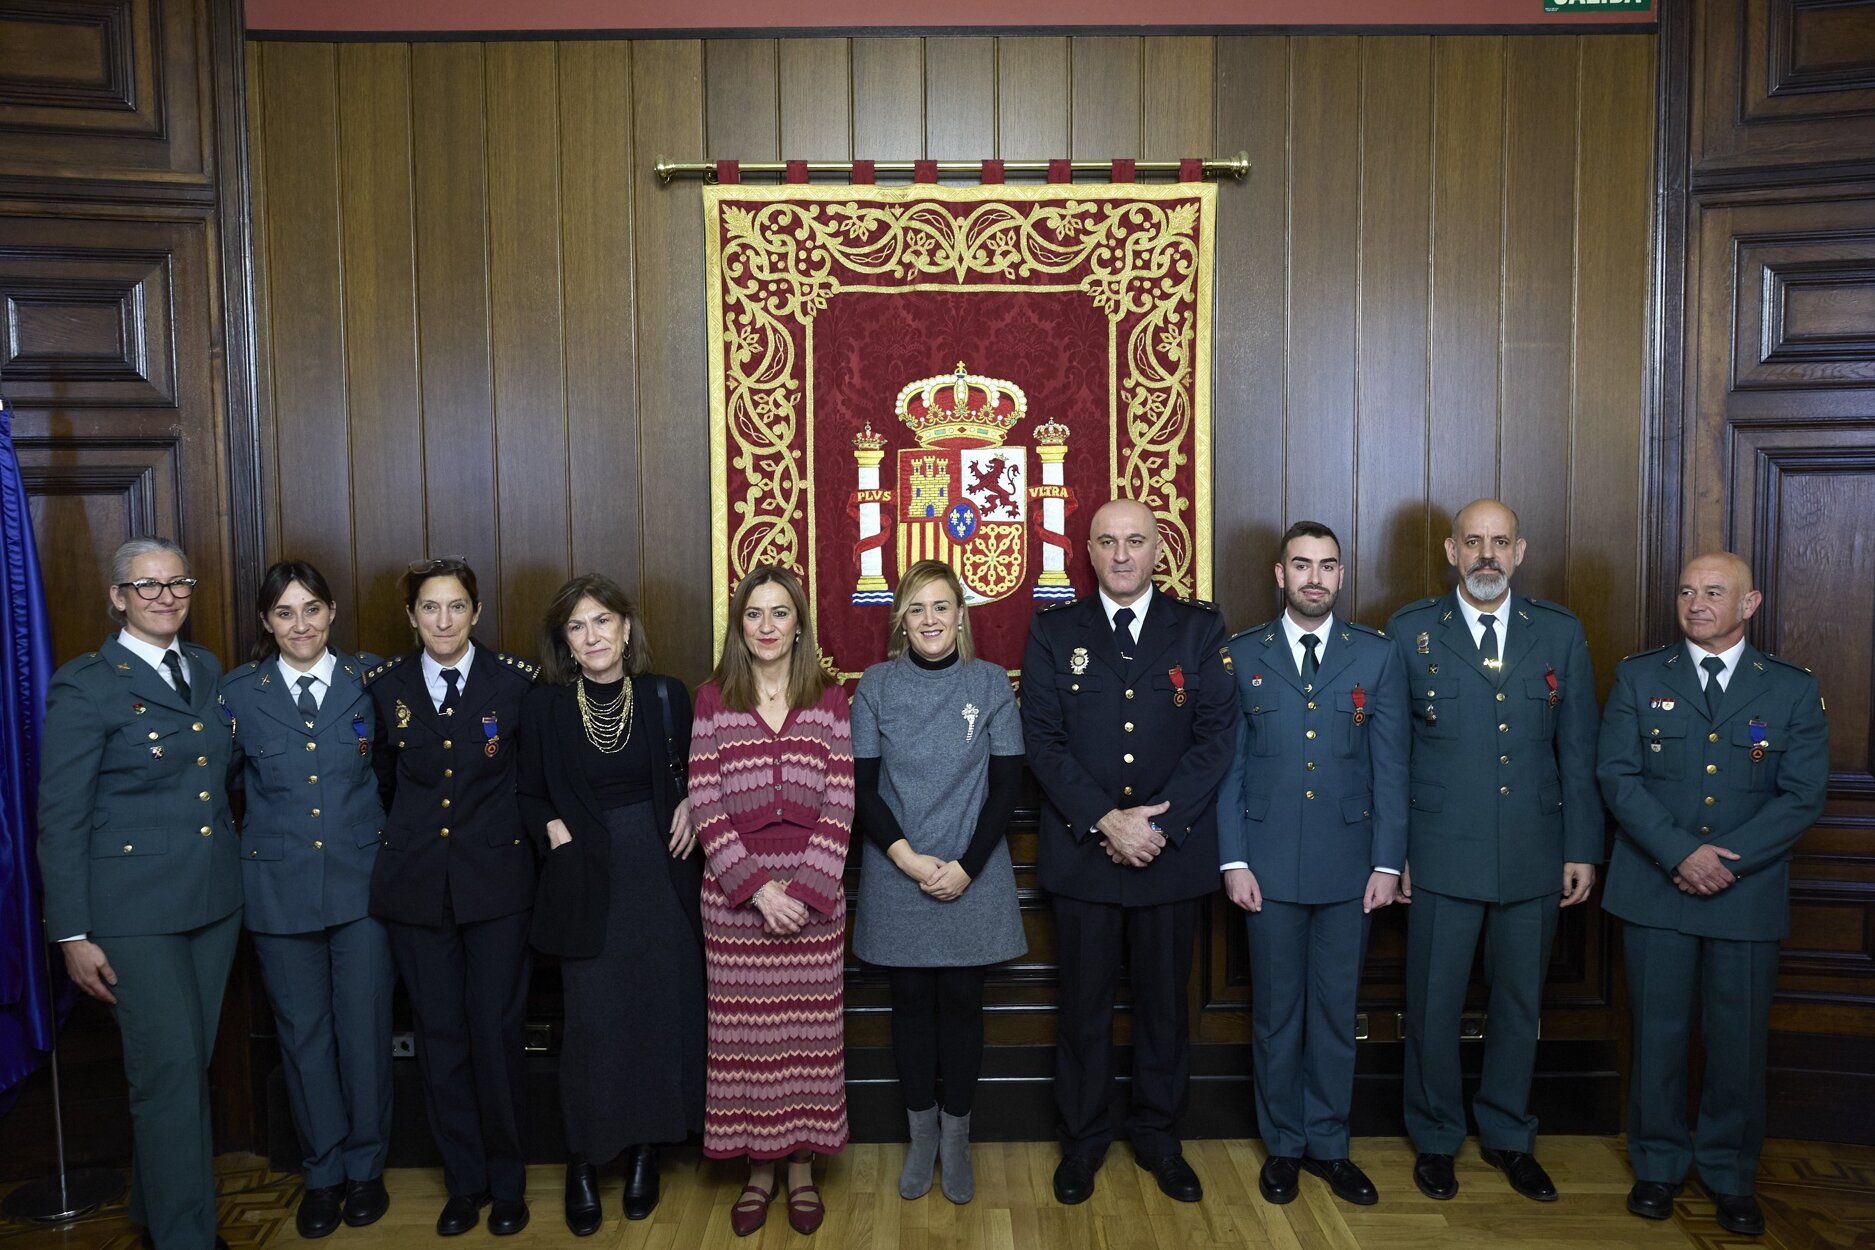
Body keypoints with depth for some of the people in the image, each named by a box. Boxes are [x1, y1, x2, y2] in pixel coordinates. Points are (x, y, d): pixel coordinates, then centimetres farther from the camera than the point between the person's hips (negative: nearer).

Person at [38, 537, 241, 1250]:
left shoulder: (206, 669, 9)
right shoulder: (85, 687, -9)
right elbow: (60, 818, -9)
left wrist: (234, 874, 9)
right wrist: (72, 935, -10)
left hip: (215, 900, 6)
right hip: (136, 911, -6)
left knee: (190, 1064, 16)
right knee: (170, 1071, -4)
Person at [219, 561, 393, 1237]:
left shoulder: (369, 679, 1)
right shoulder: (239, 690, 1)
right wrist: (252, 840, 0)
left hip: (362, 880, 0)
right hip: (280, 889, 1)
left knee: (366, 1028, 5)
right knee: (303, 1033, 10)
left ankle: (365, 1168, 24)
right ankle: (322, 1173, 27)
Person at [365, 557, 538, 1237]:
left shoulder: (515, 681, -3)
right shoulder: (384, 685, 3)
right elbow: (382, 780, 14)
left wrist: (522, 836, 2)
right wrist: (405, 842, 12)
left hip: (496, 881, -2)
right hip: (416, 886, 2)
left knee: (496, 1034, 1)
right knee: (439, 1039, 9)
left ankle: (507, 1182, 20)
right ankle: (465, 1182, 25)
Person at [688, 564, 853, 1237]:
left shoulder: (829, 701, 3)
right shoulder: (713, 701, 2)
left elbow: (839, 805, -2)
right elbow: (704, 805, -3)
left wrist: (804, 891, -12)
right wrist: (757, 889, -12)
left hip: (813, 896, 0)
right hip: (734, 897, 0)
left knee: (808, 1030, 6)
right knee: (743, 1034, 6)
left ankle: (801, 1166, 24)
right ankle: (758, 1165, 24)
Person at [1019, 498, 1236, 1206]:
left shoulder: (1200, 629, 2)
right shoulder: (1053, 633, 2)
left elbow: (1217, 736, -5)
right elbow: (1042, 741, -5)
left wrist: (1157, 823, -14)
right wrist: (1106, 821, -15)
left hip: (1174, 852, 1)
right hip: (1082, 850, 0)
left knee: (1165, 1002, 13)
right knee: (1084, 1005, 10)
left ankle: (1158, 1135, 30)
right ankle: (1082, 1139, 26)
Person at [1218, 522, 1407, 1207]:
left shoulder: (1378, 656, 3)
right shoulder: (1243, 655, 2)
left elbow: (1391, 767, 2)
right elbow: (1228, 764, 1)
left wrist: (1387, 862, -3)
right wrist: (1233, 860, -4)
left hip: (1348, 863, 1)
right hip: (1270, 864, 0)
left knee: (1336, 1010, 10)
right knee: (1275, 1010, 10)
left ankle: (1328, 1144, 27)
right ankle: (1282, 1144, 26)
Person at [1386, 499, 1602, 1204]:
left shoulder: (1560, 633, 5)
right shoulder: (1410, 632, -1)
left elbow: (1578, 750, 7)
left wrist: (1582, 849, 4)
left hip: (1535, 857, 3)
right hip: (1442, 856, -2)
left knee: (1520, 1004, 15)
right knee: (1434, 1006, 8)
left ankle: (1507, 1137, 34)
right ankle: (1436, 1140, 27)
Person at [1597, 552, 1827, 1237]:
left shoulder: (1793, 689, 3)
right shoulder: (1639, 677, 3)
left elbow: (1803, 795, -3)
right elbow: (1619, 776, -3)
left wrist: (1729, 859, -14)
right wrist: (1681, 853, -15)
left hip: (1749, 894, 0)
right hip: (1656, 890, 0)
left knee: (1740, 1040, 7)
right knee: (1659, 1033, 8)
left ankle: (1731, 1175, 26)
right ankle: (1658, 1165, 24)